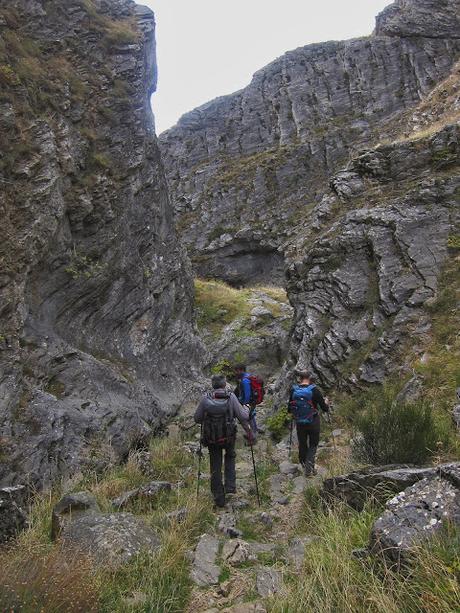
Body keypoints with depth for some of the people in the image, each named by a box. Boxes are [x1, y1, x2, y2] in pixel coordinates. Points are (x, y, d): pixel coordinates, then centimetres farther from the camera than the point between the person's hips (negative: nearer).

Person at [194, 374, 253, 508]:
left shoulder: (206, 398, -8)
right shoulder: (231, 397, -11)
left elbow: (197, 419, -1)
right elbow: (242, 417, -10)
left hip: (211, 439, 0)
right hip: (228, 437, 0)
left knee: (215, 468, 14)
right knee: (230, 457, 30)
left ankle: (219, 499, 21)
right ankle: (230, 486, 19)